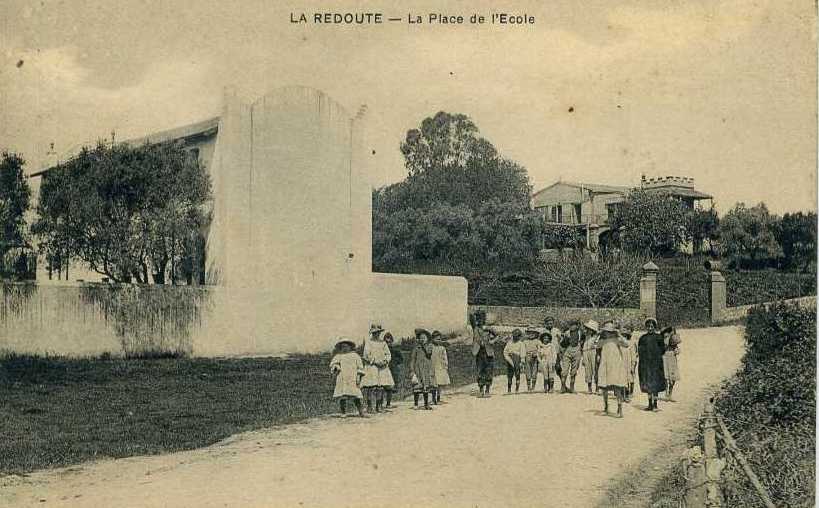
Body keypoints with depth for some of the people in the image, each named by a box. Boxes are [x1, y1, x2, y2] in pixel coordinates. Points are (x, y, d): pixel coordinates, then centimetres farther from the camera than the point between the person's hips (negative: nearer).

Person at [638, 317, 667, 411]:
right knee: (648, 384, 9)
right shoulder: (643, 338, 9)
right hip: (645, 363, 4)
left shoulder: (658, 337, -2)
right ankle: (650, 404, 16)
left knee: (654, 384, -6)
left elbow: (663, 350, -3)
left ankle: (655, 404, -2)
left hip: (655, 363, -4)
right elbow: (639, 350, 14)